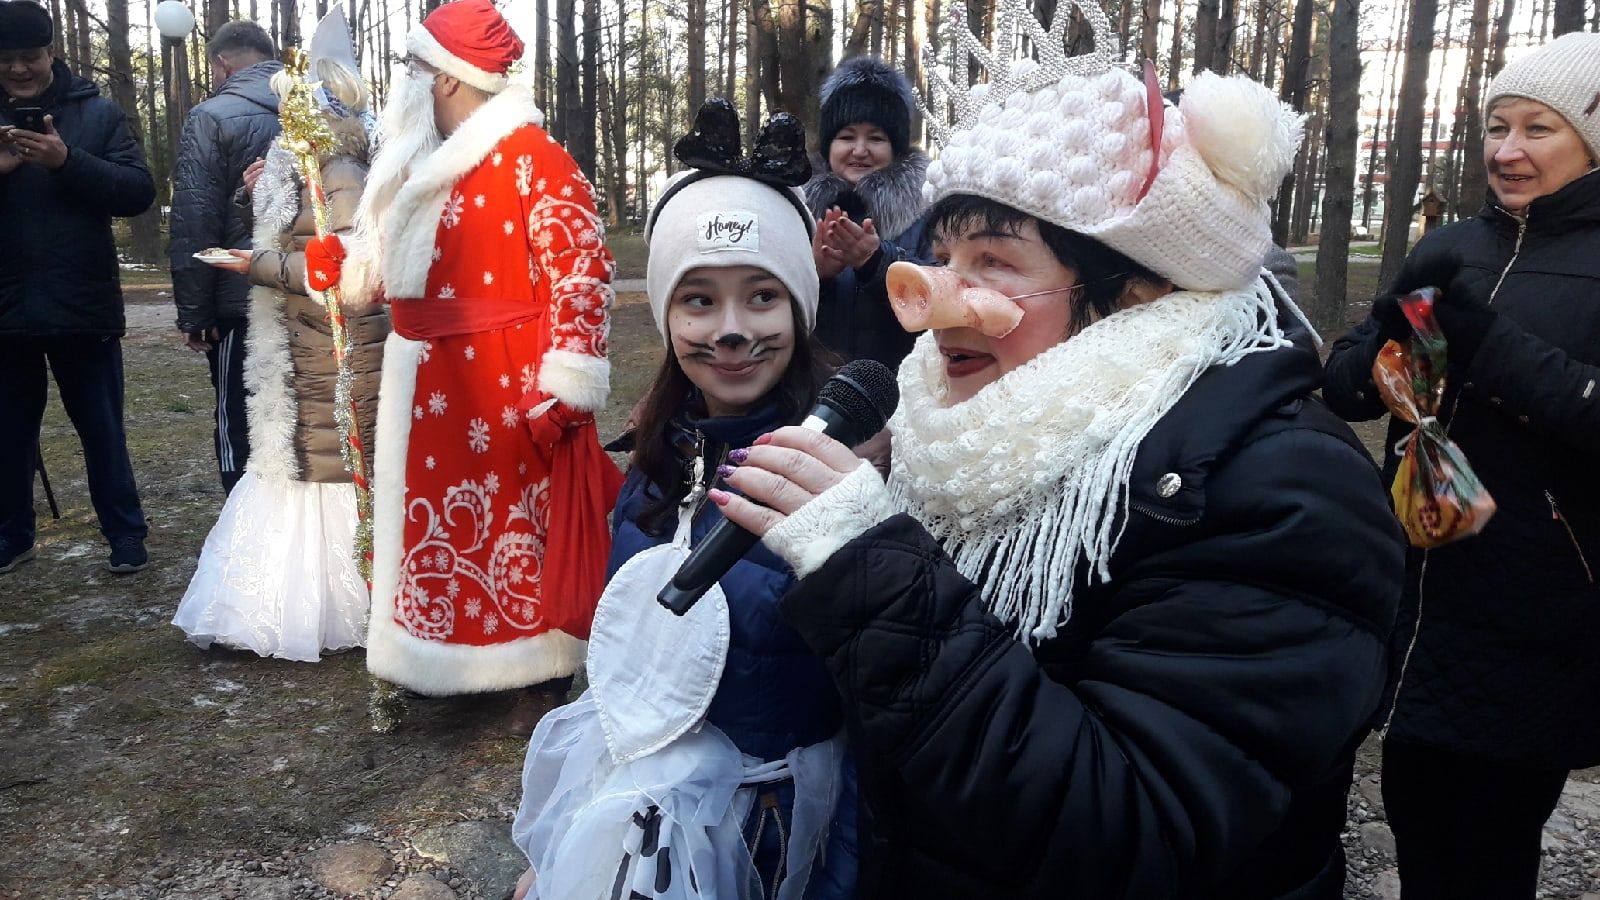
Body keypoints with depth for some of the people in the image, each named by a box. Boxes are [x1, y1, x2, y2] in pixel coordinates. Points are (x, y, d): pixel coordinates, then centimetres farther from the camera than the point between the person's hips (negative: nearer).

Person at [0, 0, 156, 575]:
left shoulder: (97, 113, 1)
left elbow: (139, 192, -8)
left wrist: (68, 161, -22)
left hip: (83, 306, -3)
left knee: (102, 429, 6)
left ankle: (125, 534, 16)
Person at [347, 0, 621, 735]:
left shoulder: (526, 153, -13)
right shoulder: (425, 163, 13)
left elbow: (583, 266, -18)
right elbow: (392, 264, 23)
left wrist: (566, 385, -20)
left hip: (509, 384, -8)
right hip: (432, 384, 8)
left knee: (520, 520, 3)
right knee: (439, 520, 16)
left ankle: (546, 681, 18)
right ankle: (442, 662, 33)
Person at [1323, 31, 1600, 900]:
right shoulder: (1454, 249, 7)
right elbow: (1346, 387, 3)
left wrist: (1489, 342, -25)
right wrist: (1397, 326, -16)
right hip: (1419, 605, 5)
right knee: (1417, 820, 17)